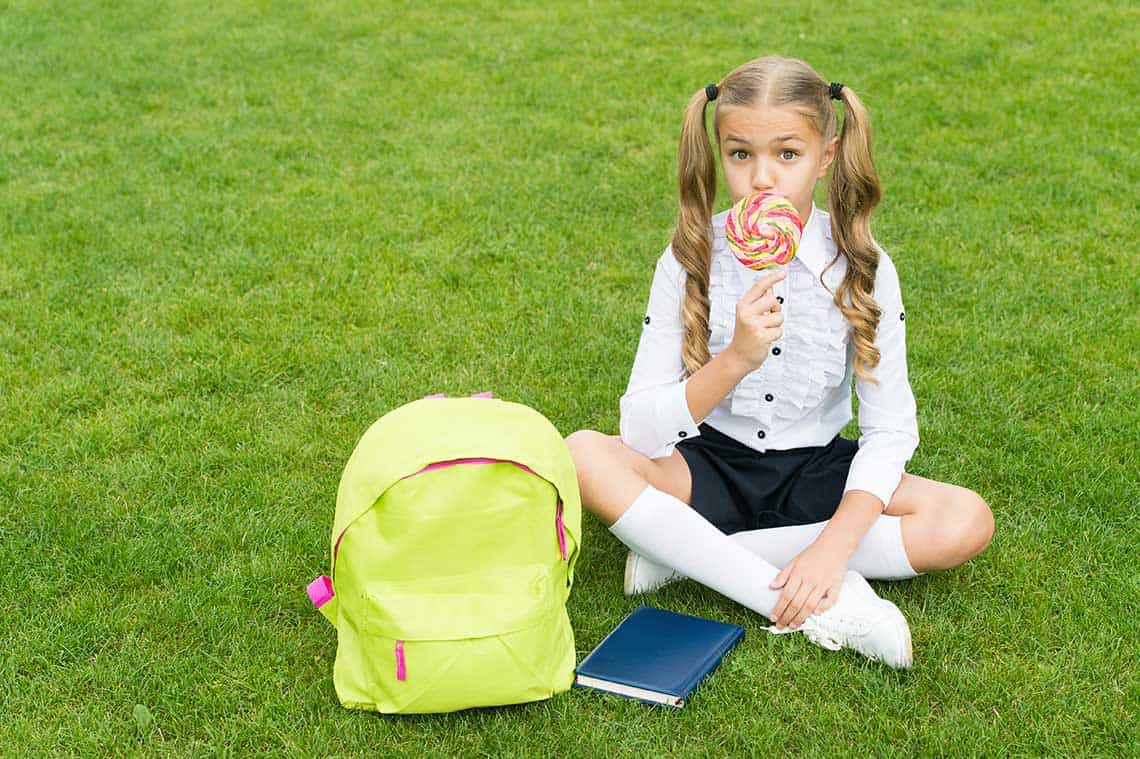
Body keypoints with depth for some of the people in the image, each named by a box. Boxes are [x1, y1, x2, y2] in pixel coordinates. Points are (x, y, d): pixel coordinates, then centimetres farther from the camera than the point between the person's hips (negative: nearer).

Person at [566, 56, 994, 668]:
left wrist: (833, 547, -26)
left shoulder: (861, 266, -10)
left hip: (816, 472, 1)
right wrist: (736, 360, -33)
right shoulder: (690, 261, -11)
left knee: (966, 521, -23)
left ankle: (687, 552, -21)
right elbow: (641, 431, -17)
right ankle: (822, 610, -30)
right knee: (583, 455, -29)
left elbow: (889, 428, -12)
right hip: (709, 466, 0)